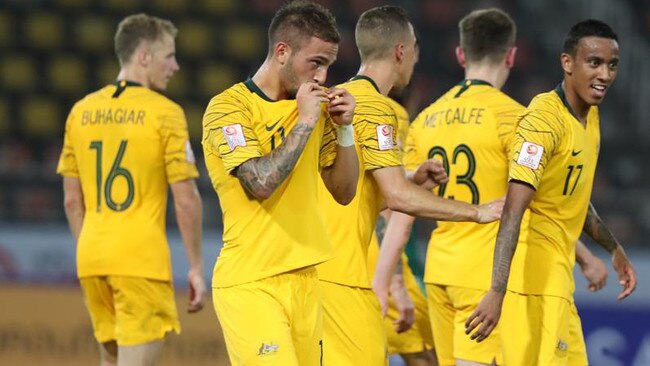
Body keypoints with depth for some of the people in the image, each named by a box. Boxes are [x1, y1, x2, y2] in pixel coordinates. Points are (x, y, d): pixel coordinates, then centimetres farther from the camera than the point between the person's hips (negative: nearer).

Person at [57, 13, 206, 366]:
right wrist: (196, 267, -1)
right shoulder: (165, 113, -7)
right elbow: (186, 199, -9)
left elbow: (72, 200, 14)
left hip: (92, 256, 6)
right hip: (142, 258, -6)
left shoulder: (81, 111, 10)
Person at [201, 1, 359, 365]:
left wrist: (344, 127, 3)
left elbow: (344, 192, 16)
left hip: (305, 278, 7)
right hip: (250, 283, -7)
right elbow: (261, 183, -20)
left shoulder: (313, 107, 13)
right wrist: (305, 123, -13)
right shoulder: (228, 107, -7)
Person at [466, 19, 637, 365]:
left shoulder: (589, 116, 11)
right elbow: (513, 212, -28)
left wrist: (614, 249, 30)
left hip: (557, 272, 9)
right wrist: (497, 292, -35)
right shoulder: (545, 119, -18)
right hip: (533, 273, -9)